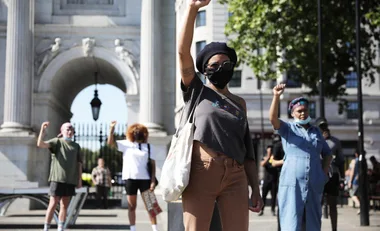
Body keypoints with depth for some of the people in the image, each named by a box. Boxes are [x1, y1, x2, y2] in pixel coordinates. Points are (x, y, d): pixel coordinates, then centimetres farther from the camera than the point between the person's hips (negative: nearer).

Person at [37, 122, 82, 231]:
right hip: (57, 178, -4)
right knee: (53, 204, -5)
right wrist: (43, 130, -26)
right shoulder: (57, 142, 2)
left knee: (64, 205, 7)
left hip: (70, 180, 4)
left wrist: (79, 179, 9)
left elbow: (79, 163, 14)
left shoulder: (76, 146, 14)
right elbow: (40, 144, -13)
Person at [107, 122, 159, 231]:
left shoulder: (148, 147, 6)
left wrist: (153, 181, -5)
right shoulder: (126, 144, 7)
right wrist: (112, 129, -12)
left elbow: (153, 165, 3)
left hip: (145, 178, 0)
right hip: (130, 178, 0)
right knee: (131, 206, 6)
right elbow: (110, 143, 1)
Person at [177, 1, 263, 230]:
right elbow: (183, 51, -1)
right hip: (201, 172, -3)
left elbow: (247, 149, 18)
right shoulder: (197, 91, 12)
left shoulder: (240, 103, 21)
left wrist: (256, 188, 11)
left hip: (235, 177, 3)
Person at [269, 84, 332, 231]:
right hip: (292, 183, -4)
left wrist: (324, 172, 10)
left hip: (314, 184, 4)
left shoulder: (316, 131, 17)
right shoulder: (287, 128, 5)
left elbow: (327, 153, 25)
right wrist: (276, 96, -28)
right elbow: (273, 118, -15)